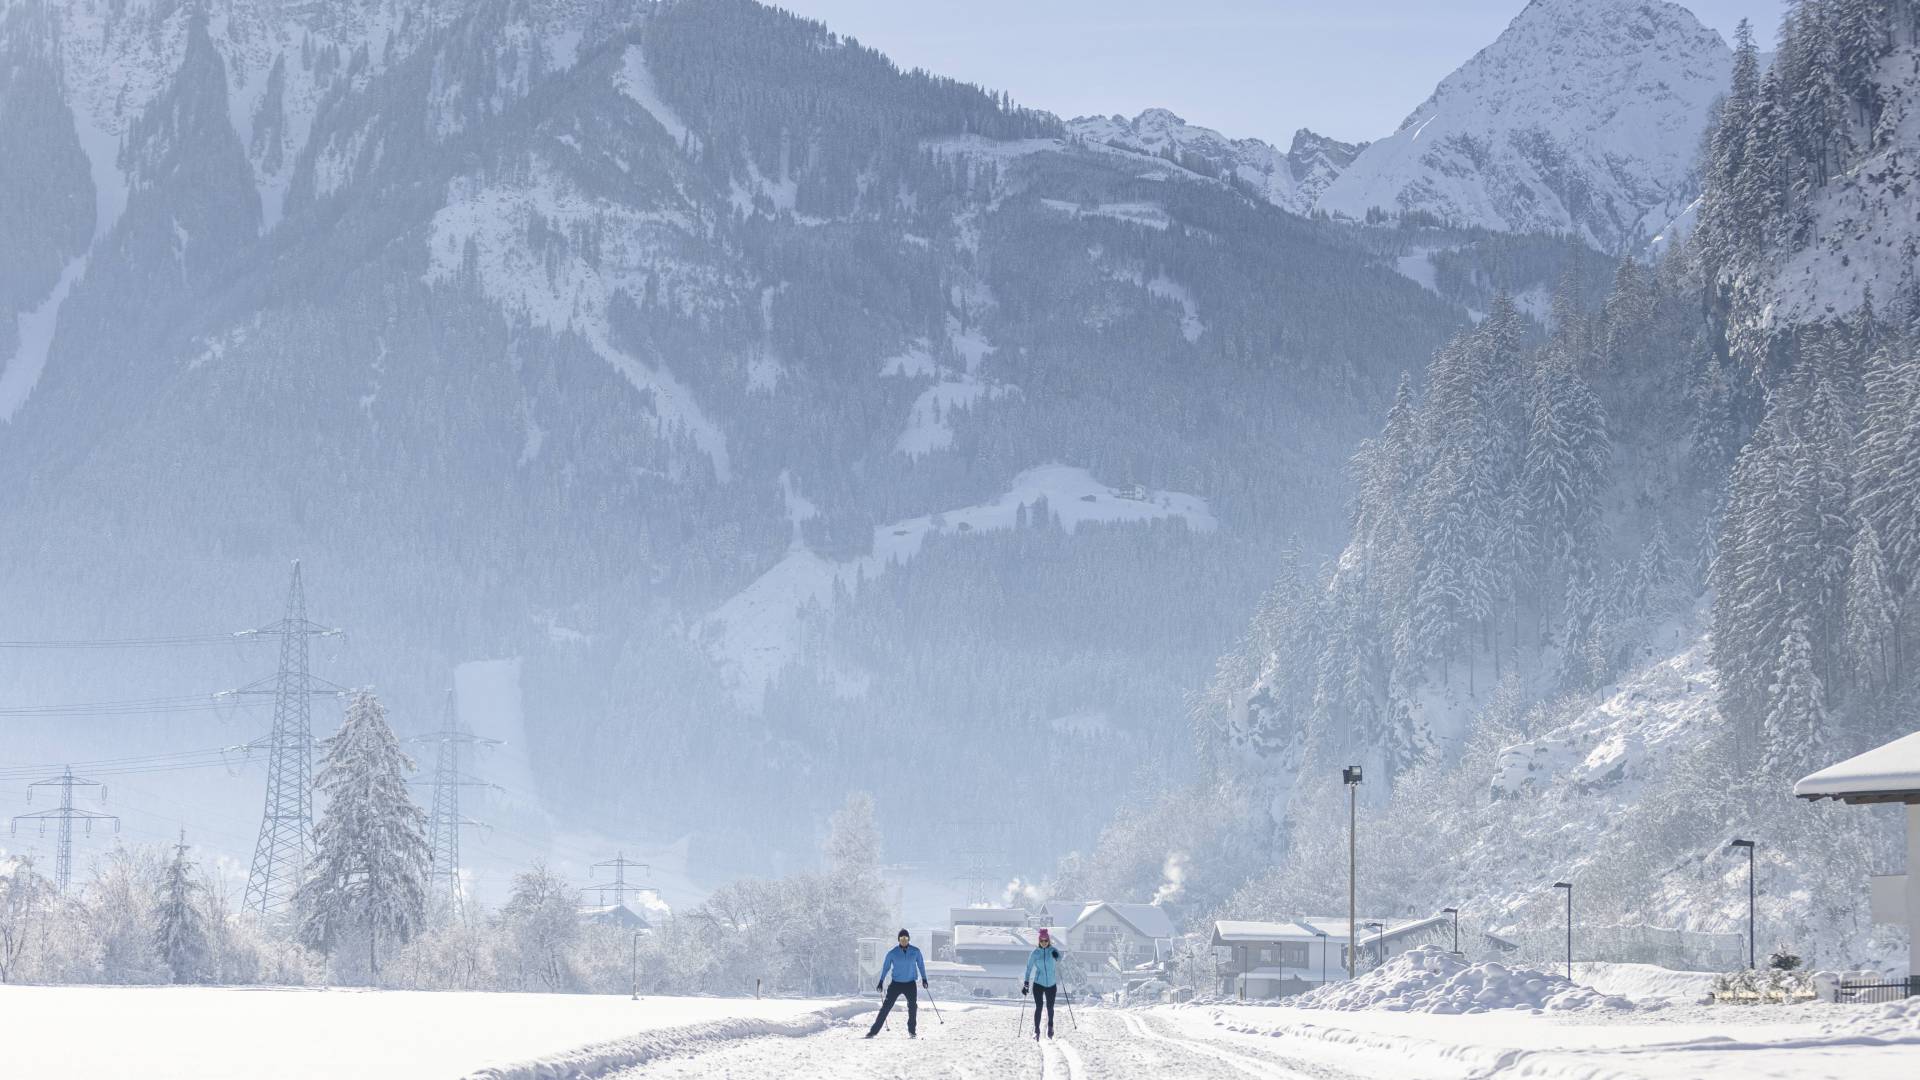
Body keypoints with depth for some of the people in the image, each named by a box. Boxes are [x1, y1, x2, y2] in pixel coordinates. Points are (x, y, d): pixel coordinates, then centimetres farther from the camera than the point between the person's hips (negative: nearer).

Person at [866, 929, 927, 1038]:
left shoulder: (915, 951, -1)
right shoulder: (892, 953, -4)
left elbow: (921, 965, 11)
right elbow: (886, 967, 6)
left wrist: (924, 978, 8)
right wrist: (881, 981, 3)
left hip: (910, 984, 1)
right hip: (896, 983, -1)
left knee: (913, 1006, -7)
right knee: (886, 1006, -6)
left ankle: (911, 1031, 11)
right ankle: (874, 1030, -5)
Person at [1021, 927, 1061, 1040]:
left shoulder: (1053, 951, -2)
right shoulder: (1035, 953, -3)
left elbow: (1059, 959, -17)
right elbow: (1029, 968, 1)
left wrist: (1056, 956, -41)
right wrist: (1026, 983, -3)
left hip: (1051, 984, 1)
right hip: (1038, 984, -1)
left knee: (1050, 1007, 9)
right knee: (1038, 1006, -12)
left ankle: (1050, 1027, 33)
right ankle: (1036, 1031, -9)